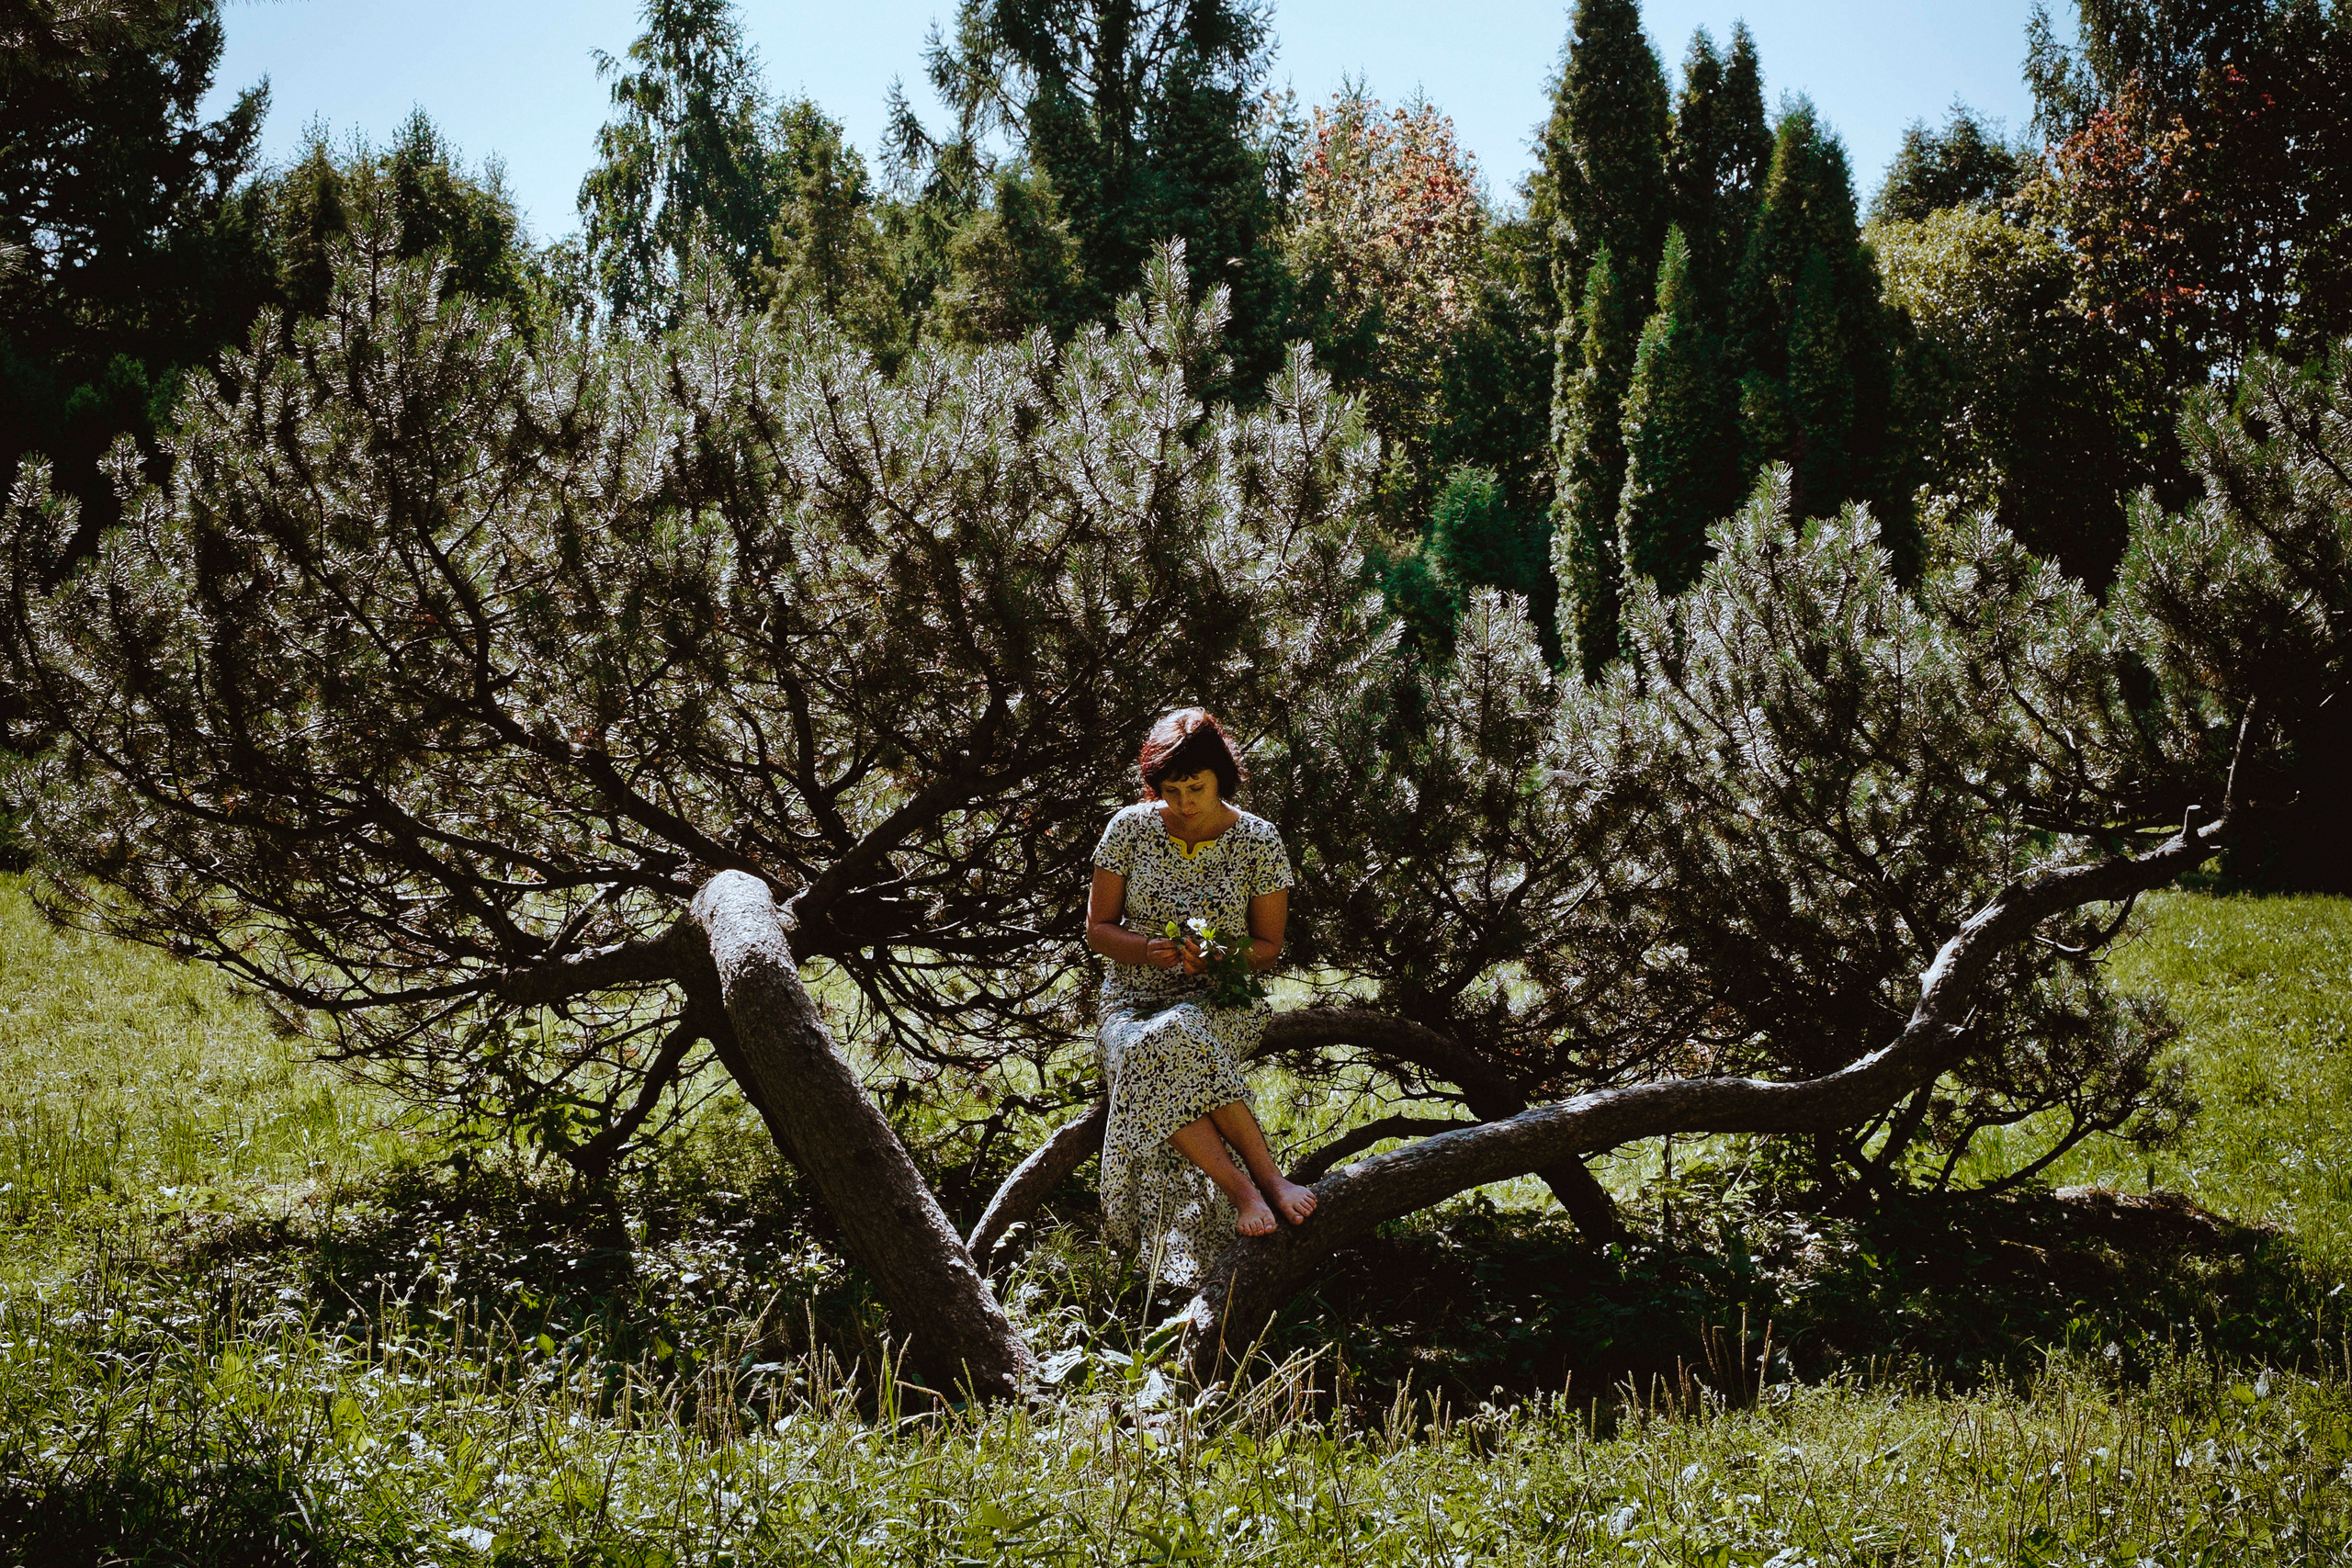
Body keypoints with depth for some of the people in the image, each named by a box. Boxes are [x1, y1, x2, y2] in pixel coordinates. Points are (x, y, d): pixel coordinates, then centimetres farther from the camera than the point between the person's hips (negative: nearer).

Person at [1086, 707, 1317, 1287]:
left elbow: (1268, 947, 4)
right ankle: (1263, 1181, -38)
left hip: (1222, 1003, -1)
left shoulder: (1258, 841, -1)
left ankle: (1248, 1189, -35)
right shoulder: (1130, 829, 0)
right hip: (1133, 1003, 1)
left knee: (1172, 1038, -39)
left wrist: (1218, 957, -18)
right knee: (1143, 1054, -37)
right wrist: (1148, 950, -17)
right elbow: (1098, 930, 5)